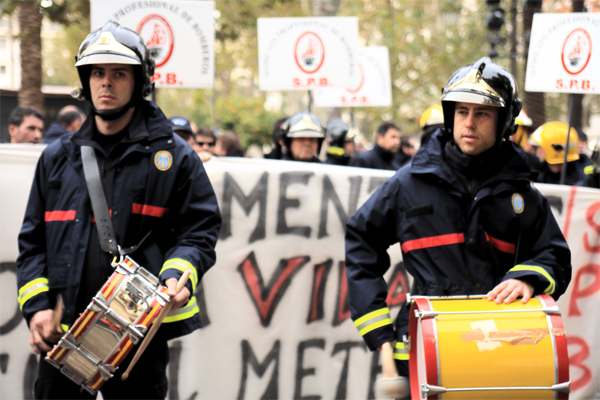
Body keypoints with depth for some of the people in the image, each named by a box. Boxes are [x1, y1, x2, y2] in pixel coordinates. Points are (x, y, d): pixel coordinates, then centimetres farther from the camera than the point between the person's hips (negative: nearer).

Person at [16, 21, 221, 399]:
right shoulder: (58, 158, 12)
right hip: (63, 332, 2)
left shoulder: (172, 155, 4)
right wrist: (36, 306, 1)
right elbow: (33, 240, 14)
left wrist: (178, 275, -17)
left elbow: (200, 229, 2)